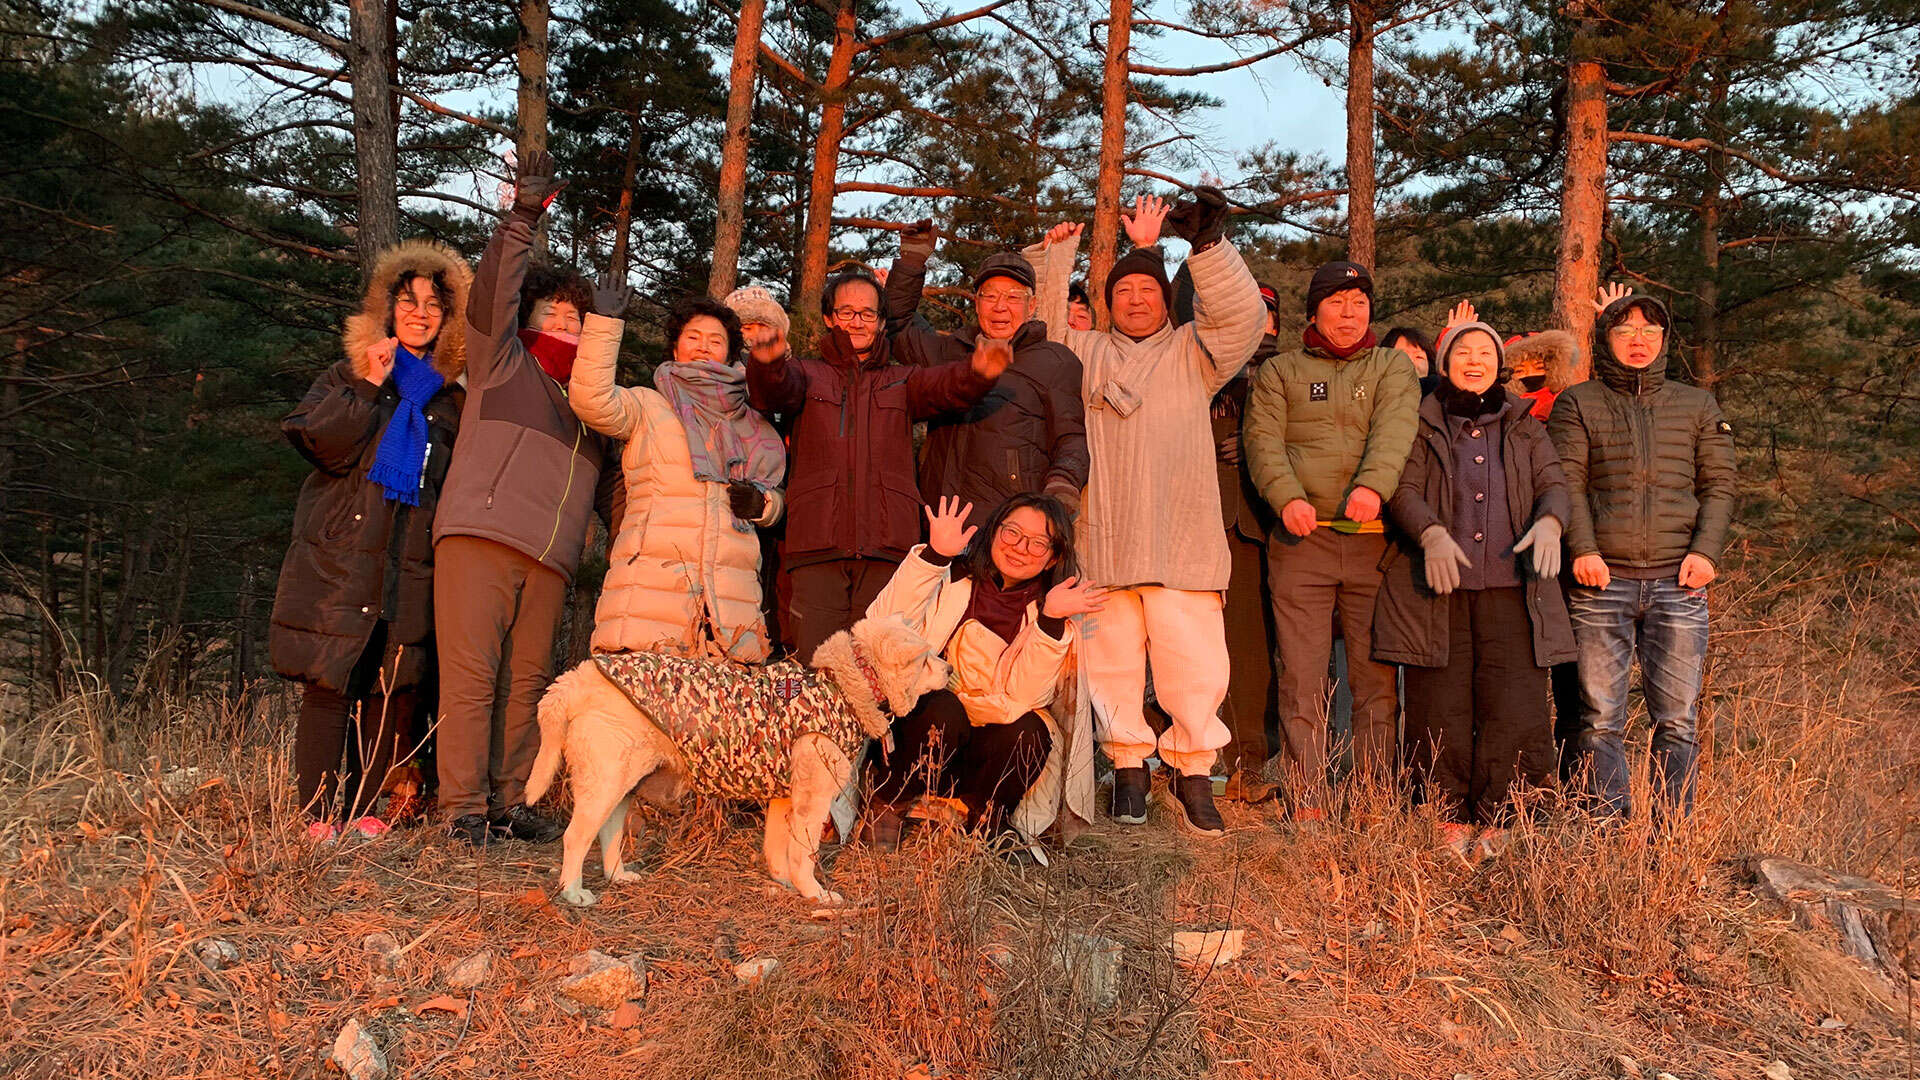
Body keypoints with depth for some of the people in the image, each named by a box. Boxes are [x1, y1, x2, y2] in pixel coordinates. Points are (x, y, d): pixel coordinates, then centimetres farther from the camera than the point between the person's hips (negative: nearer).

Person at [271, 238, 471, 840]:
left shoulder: (452, 400, 17)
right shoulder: (347, 378, 11)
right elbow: (319, 441, -7)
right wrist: (370, 385, -7)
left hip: (413, 566, 3)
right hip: (340, 559, -2)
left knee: (395, 689, 0)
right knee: (330, 683, -5)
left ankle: (362, 808, 13)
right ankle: (320, 817, 2)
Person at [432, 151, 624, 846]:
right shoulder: (504, 362, 14)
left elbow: (611, 485, 25)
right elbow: (493, 290, -2)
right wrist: (524, 216, -12)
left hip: (550, 556, 5)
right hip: (480, 534, -5)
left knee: (530, 680, 3)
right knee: (471, 673, -8)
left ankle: (511, 802, 10)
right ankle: (464, 808, -5)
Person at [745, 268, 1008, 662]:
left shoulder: (901, 381, 21)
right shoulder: (808, 373, 19)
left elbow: (948, 386, 0)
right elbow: (775, 392, -5)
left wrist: (978, 372, -25)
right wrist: (767, 363, -30)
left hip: (887, 544, 1)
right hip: (818, 541, 0)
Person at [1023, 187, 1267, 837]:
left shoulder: (1192, 352, 16)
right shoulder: (1085, 353, 22)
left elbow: (1244, 315, 3)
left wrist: (1207, 245, -5)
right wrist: (1054, 256, 8)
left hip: (1181, 543, -1)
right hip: (1103, 540, 2)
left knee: (1194, 664, -6)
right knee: (1113, 661, 4)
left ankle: (1194, 777, 6)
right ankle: (1129, 771, 16)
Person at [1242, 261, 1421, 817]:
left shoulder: (1393, 367, 15)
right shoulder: (1279, 371, 15)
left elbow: (1394, 430, -4)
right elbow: (1263, 439, 1)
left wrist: (1373, 484, -24)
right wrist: (1287, 496, -18)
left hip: (1375, 539, 1)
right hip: (1301, 540, 0)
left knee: (1376, 677, 3)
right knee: (1302, 678, -1)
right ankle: (1308, 804, 5)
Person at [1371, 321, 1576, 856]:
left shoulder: (1525, 426, 18)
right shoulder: (1422, 424, 9)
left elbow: (1553, 482, 10)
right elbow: (1403, 488, -3)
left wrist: (1549, 522, -13)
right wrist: (1431, 533, -22)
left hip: (1510, 588, 2)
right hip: (1438, 589, -2)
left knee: (1515, 707, -6)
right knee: (1442, 712, -2)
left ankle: (1491, 819, 7)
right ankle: (1451, 818, 11)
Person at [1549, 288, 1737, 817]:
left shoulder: (1698, 405, 17)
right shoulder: (1577, 403, 11)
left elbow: (1719, 485, 13)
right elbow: (1567, 483, 1)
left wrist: (1707, 550, -3)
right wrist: (1582, 548, -13)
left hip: (1678, 580, 2)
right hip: (1602, 579, -1)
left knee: (1677, 718, 0)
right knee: (1601, 718, -1)